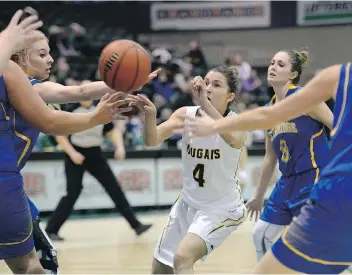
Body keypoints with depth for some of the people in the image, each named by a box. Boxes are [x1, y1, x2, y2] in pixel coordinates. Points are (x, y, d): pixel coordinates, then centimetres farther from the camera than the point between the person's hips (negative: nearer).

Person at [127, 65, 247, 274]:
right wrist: (150, 115, -45)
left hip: (223, 208, -6)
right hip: (188, 203, 6)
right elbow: (152, 140, -23)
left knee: (182, 258, -28)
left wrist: (204, 103, -58)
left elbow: (234, 138, -45)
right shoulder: (186, 114, -9)